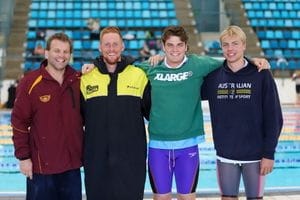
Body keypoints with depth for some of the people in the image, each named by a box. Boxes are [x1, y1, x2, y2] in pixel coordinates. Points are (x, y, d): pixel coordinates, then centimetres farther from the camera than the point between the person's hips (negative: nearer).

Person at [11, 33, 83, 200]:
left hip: (72, 163, 4)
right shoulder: (30, 82, -7)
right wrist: (23, 157, -7)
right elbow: (19, 122, -6)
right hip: (41, 165, -3)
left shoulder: (79, 80, 3)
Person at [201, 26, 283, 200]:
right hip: (225, 155, 2)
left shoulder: (261, 75, -6)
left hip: (255, 155, -2)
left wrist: (269, 153, -9)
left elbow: (274, 118, -6)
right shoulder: (213, 76, 0)